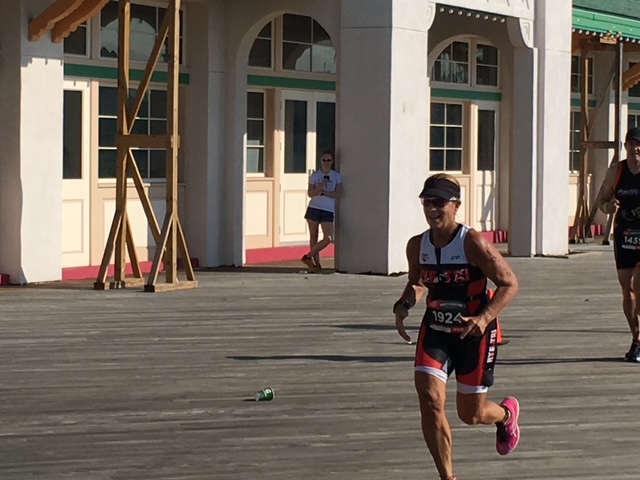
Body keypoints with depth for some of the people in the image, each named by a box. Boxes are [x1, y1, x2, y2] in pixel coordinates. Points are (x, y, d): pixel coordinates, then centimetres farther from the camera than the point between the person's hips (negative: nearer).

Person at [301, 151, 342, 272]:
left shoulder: (337, 177, 5)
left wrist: (323, 192, -13)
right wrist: (321, 185, -16)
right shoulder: (315, 175, 5)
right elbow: (310, 193, -2)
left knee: (328, 238, -11)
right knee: (313, 236, 2)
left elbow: (337, 194, -4)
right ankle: (316, 263, 9)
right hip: (314, 208, 0)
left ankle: (308, 256, 2)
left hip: (328, 210, 0)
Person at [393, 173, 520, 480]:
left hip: (474, 333, -4)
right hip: (435, 331, 4)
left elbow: (509, 284, -15)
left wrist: (484, 318, -29)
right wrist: (403, 306, -4)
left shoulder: (473, 243, -19)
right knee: (429, 401, -16)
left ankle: (506, 414, 46)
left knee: (470, 414, 8)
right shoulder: (417, 246, -3)